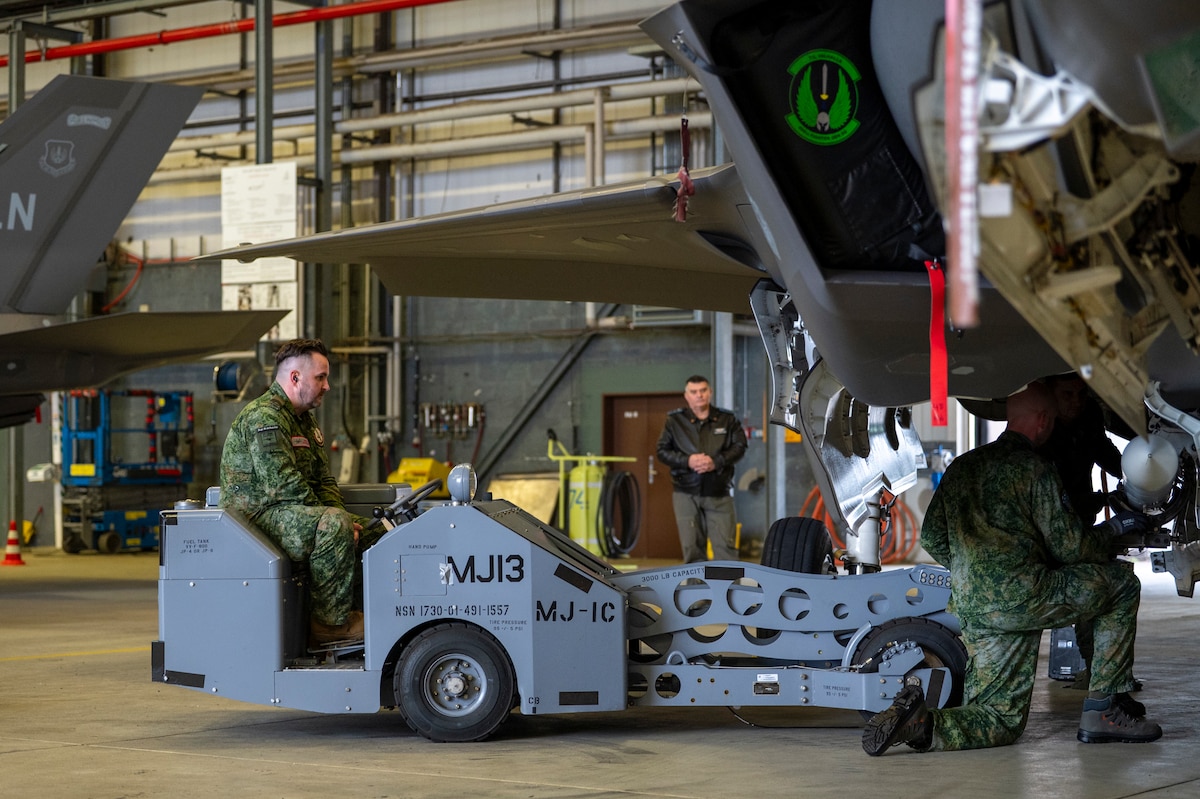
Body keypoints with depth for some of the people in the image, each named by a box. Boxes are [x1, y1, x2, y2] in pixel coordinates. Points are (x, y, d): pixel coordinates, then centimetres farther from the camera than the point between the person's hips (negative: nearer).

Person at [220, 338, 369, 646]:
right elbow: (284, 486, -23)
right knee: (334, 525, -31)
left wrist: (342, 516, -2)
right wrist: (329, 517, -19)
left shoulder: (305, 419, 19)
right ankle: (330, 622, -24)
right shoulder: (263, 417, -15)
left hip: (294, 514, 10)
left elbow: (324, 480, 17)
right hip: (258, 515, -10)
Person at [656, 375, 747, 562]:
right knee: (692, 547, 3)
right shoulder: (674, 421, 6)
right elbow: (662, 451, 4)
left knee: (725, 544, -7)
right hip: (686, 494, 1)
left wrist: (716, 462, -15)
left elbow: (739, 446, 0)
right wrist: (687, 461, -13)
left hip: (719, 493, -1)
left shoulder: (727, 420, 7)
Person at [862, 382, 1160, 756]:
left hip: (972, 611, 8)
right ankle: (1103, 711, 7)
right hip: (1023, 597, -8)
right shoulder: (1034, 469, -5)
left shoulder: (962, 466, 17)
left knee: (1002, 723, 14)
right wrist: (1115, 528, 13)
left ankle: (922, 721, -14)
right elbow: (1070, 547, -6)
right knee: (1122, 582, 9)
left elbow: (932, 538, 19)